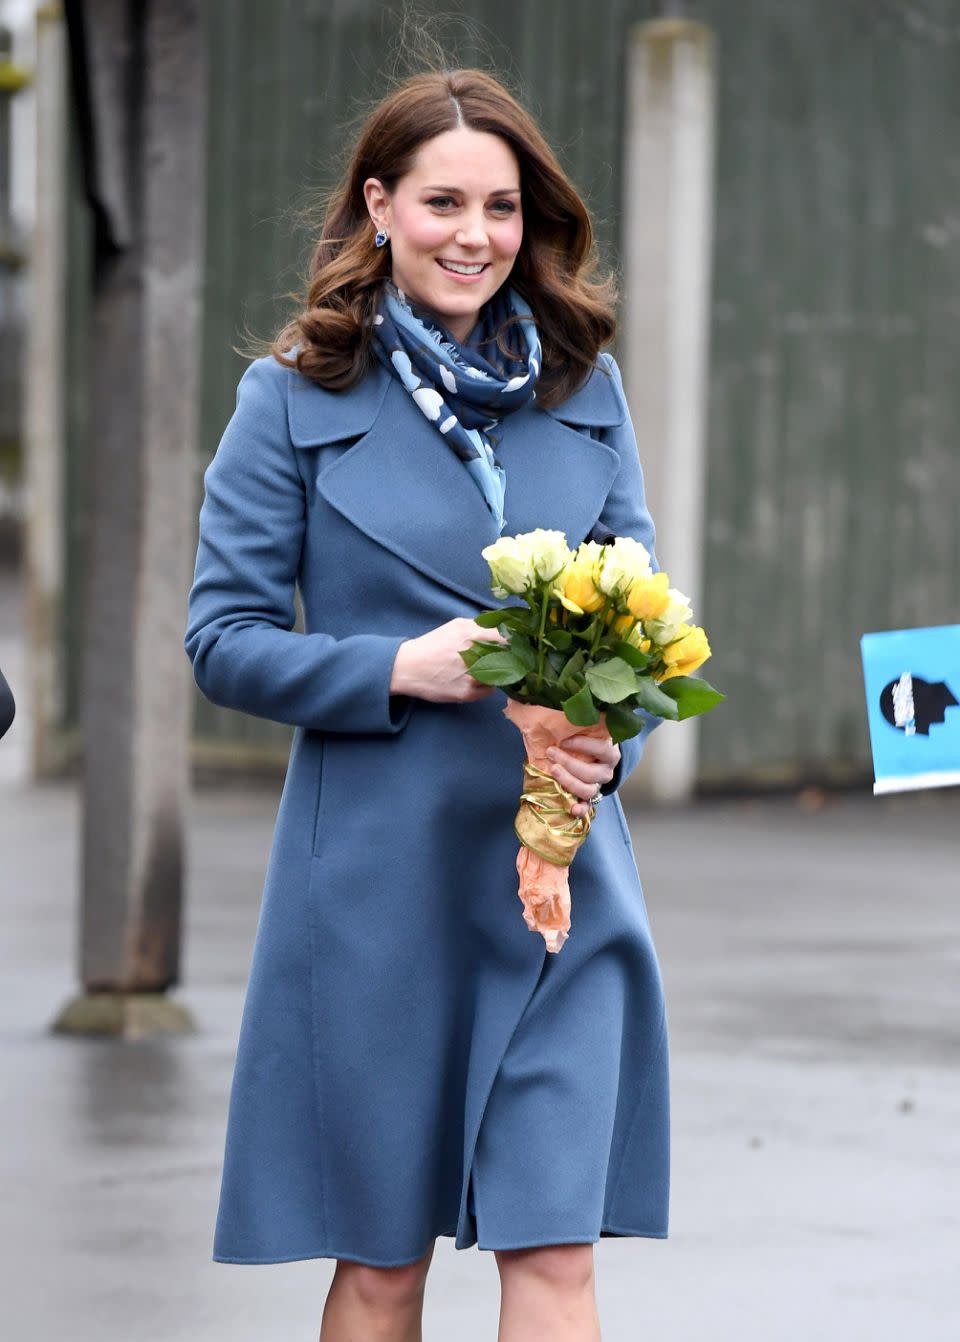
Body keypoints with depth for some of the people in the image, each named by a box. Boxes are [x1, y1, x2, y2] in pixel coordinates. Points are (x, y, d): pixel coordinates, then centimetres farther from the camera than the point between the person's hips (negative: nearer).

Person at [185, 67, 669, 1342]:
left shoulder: (584, 388, 9)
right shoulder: (297, 397, 1)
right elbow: (224, 637, -1)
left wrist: (609, 743, -9)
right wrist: (400, 669, -15)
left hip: (561, 872, 2)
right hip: (377, 884, -2)